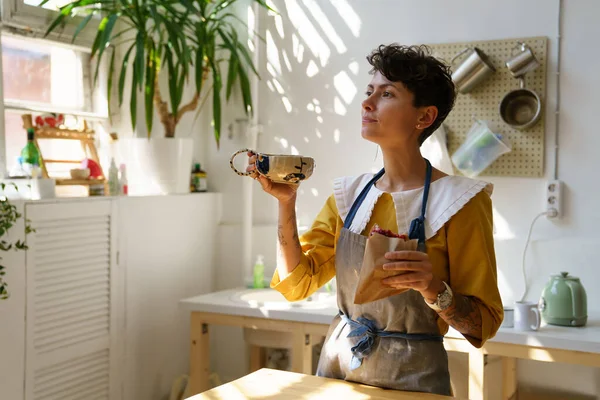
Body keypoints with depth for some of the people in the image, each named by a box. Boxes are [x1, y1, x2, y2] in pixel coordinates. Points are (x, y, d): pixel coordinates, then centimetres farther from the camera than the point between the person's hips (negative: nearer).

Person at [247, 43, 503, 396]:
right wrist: (286, 204, -12)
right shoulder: (349, 194, 1)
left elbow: (483, 324, -12)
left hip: (411, 378, -4)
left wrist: (434, 290, -30)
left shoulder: (457, 201, -14)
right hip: (337, 364, 5)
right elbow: (296, 284, -2)